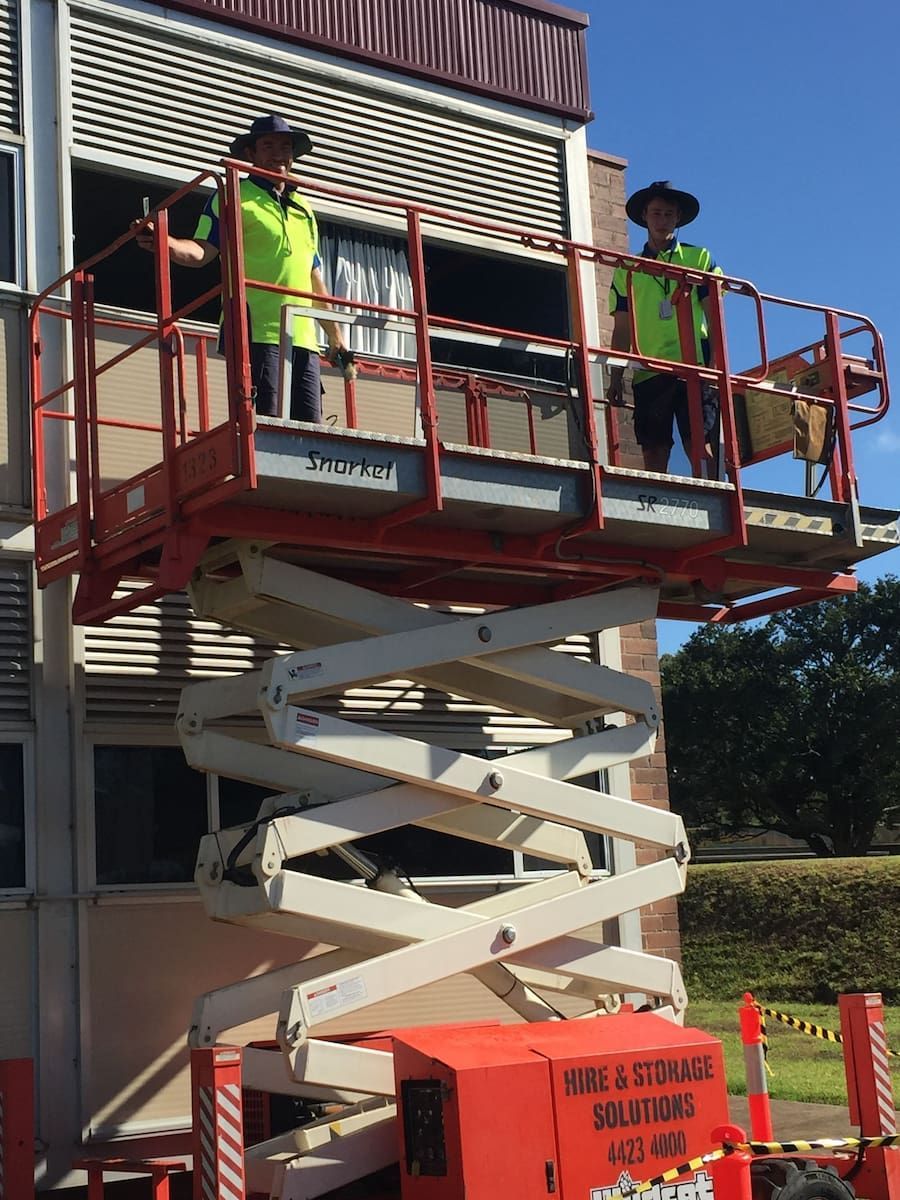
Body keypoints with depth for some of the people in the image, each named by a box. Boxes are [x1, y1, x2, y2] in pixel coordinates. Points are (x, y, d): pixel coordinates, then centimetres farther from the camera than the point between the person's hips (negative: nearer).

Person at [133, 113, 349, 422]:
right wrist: (164, 243, -27)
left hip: (303, 337, 6)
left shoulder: (304, 209, 26)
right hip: (255, 332, -6)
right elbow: (201, 251, -6)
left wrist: (335, 335, 22)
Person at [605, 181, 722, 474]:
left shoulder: (699, 258, 13)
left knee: (699, 445, -12)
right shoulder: (627, 270, 19)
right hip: (648, 372, 2)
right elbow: (622, 329, 16)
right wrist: (615, 379, 8)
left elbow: (714, 315, 7)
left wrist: (716, 361, -7)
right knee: (653, 451, -3)